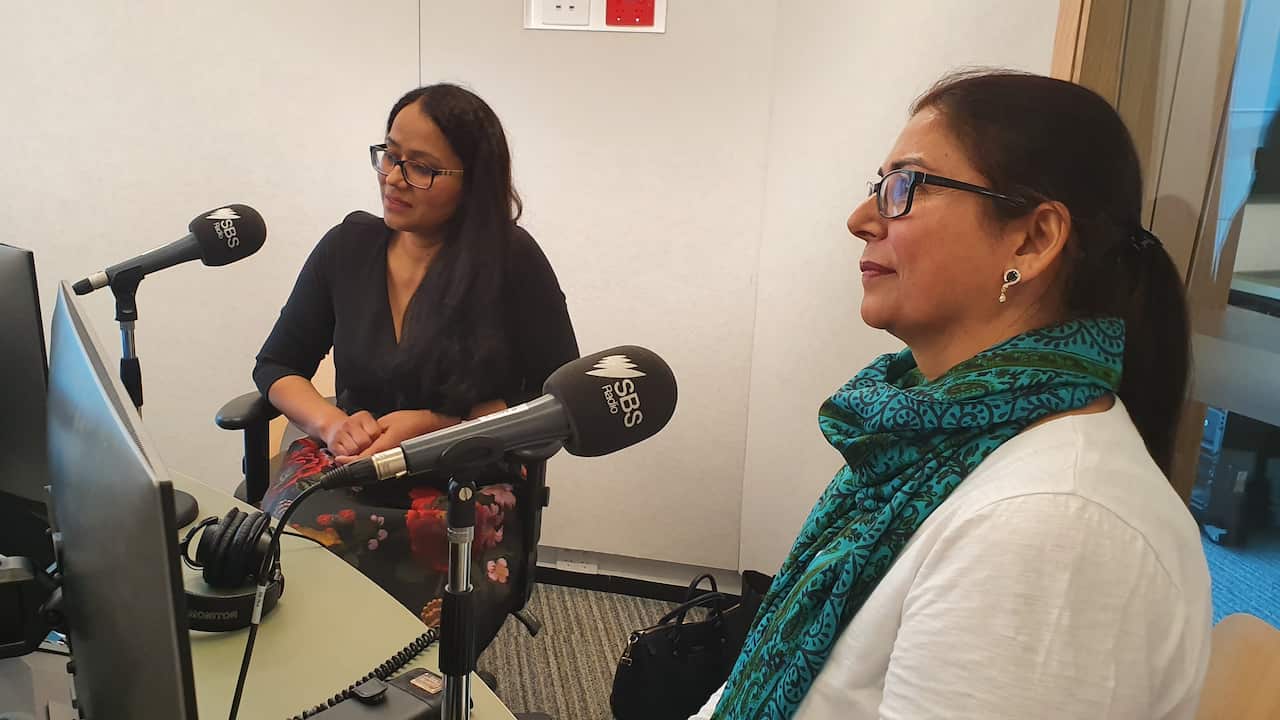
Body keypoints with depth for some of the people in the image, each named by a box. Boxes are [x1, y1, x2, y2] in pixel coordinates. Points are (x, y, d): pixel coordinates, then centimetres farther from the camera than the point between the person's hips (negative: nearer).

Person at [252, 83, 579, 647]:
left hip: (466, 489, -3)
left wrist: (435, 426, -14)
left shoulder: (512, 261, -6)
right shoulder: (349, 246, 6)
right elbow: (276, 367, 14)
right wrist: (332, 423, -8)